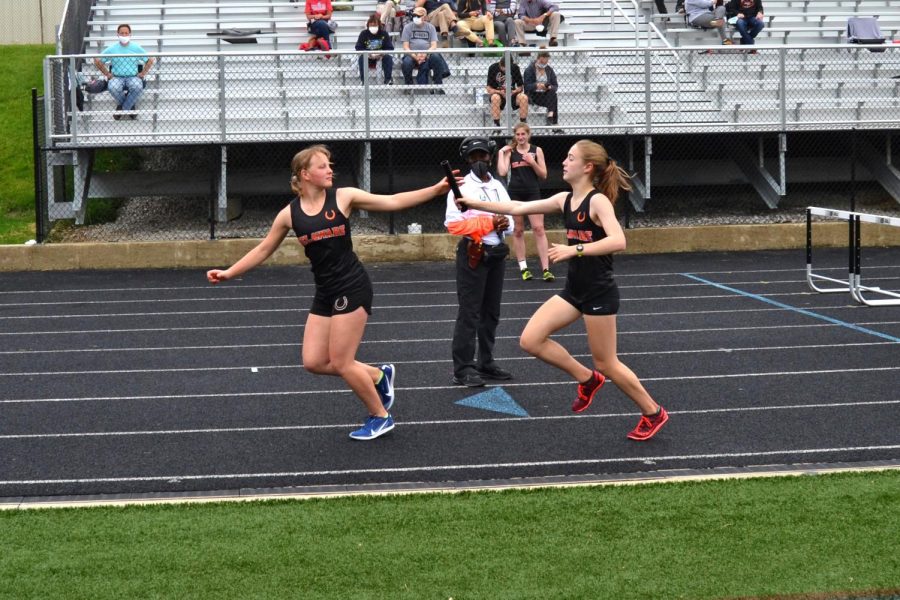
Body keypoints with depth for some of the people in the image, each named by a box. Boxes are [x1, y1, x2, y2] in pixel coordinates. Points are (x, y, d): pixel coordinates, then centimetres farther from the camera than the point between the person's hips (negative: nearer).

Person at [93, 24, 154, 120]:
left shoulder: (136, 48, 5)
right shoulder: (112, 49, 4)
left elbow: (150, 61, 12)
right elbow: (97, 61, 9)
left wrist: (142, 73, 3)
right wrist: (107, 74, 4)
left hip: (133, 76, 0)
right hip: (117, 77, 0)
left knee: (138, 87, -36)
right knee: (113, 88, -35)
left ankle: (123, 108, -14)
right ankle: (130, 106, -8)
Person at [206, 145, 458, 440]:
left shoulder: (344, 197, -6)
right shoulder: (290, 214, 2)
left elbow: (393, 202, -6)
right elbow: (263, 250, 12)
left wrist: (436, 189, -14)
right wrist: (228, 273, 6)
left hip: (352, 287, -5)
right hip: (325, 293, 5)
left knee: (340, 362, -5)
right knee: (314, 362, 2)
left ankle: (380, 416, 15)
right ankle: (379, 376, 21)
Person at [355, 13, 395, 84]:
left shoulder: (384, 34, -4)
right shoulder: (364, 34, -5)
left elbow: (390, 48, -8)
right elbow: (358, 48, -10)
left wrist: (380, 53, -27)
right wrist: (370, 54, -26)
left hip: (381, 56, 0)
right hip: (368, 57, 0)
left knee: (388, 57, -28)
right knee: (362, 57, -31)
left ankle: (388, 80, -20)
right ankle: (363, 80, -26)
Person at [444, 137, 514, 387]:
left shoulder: (498, 187, 13)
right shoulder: (462, 187, -8)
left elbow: (509, 218, 16)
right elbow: (454, 224, -18)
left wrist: (505, 225, -8)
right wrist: (490, 222, -21)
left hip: (497, 254, 7)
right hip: (474, 254, -7)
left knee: (491, 312, 12)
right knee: (469, 312, -9)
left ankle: (486, 363, 21)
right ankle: (462, 369, -8)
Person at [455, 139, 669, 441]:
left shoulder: (598, 201, -16)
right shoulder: (564, 199, 6)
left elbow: (618, 241, -30)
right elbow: (518, 208, 9)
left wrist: (575, 249, -35)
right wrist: (473, 203, 5)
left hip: (599, 293, -8)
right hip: (574, 289, 8)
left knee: (605, 363, 1)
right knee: (530, 340, -1)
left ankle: (653, 413, 20)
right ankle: (587, 379, 17)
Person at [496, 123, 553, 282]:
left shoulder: (536, 150, 2)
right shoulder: (510, 151, 3)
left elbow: (543, 175, 1)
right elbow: (502, 172, -8)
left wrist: (532, 162, -13)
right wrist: (501, 153, -8)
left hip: (533, 193, -1)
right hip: (515, 193, 1)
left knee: (539, 229, -9)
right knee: (518, 230, 6)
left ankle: (545, 269, -10)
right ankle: (523, 267, 15)